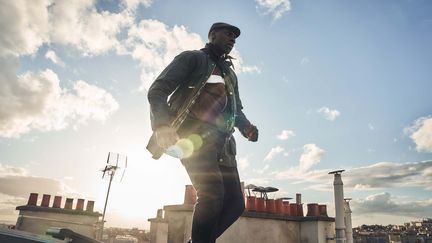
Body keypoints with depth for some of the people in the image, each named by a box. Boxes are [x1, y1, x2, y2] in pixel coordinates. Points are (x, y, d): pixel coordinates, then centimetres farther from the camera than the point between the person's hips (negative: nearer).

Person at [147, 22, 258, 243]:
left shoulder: (230, 73, 28)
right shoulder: (192, 58, 7)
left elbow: (236, 109, 29)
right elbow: (157, 90, -4)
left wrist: (247, 128, 4)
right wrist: (162, 124, -24)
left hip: (221, 143, 7)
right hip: (194, 136, -7)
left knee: (235, 203, -1)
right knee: (212, 194, -23)